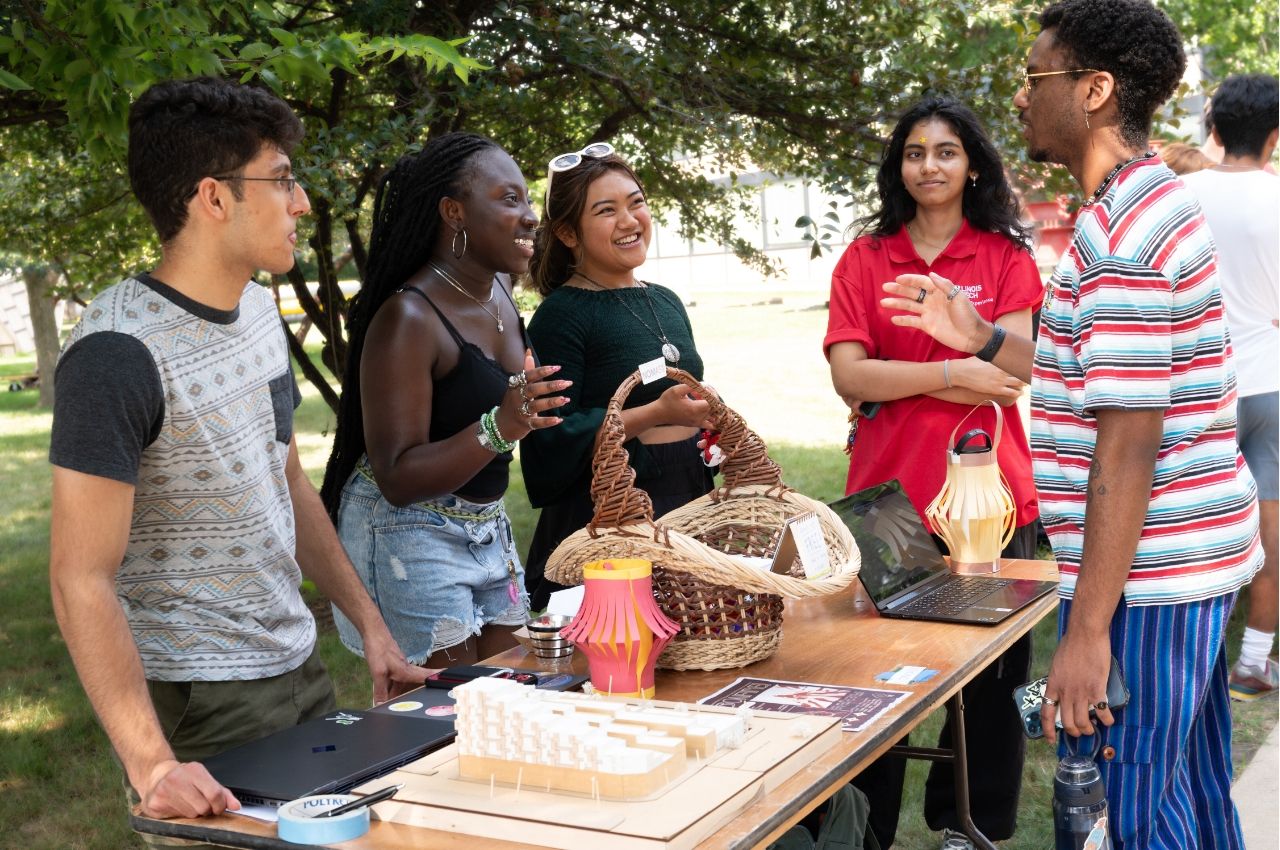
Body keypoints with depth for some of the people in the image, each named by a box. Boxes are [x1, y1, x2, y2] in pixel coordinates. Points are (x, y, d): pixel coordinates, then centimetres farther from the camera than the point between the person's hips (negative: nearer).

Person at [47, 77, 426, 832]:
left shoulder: (261, 310, 6)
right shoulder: (119, 353, -20)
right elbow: (82, 580, -22)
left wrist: (371, 625, 12)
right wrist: (150, 763, -30)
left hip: (301, 668, 8)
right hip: (200, 705, -8)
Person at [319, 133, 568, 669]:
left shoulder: (499, 293, 4)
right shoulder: (409, 317, -21)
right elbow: (397, 479, -25)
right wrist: (497, 429, -36)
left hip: (488, 527, 8)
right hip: (410, 537, -8)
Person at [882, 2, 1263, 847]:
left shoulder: (1121, 234, -19)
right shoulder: (1156, 201, 13)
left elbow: (1129, 446, -23)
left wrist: (1088, 630, -22)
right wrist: (983, 338, 16)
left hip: (1146, 568, -10)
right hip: (1198, 554, 10)